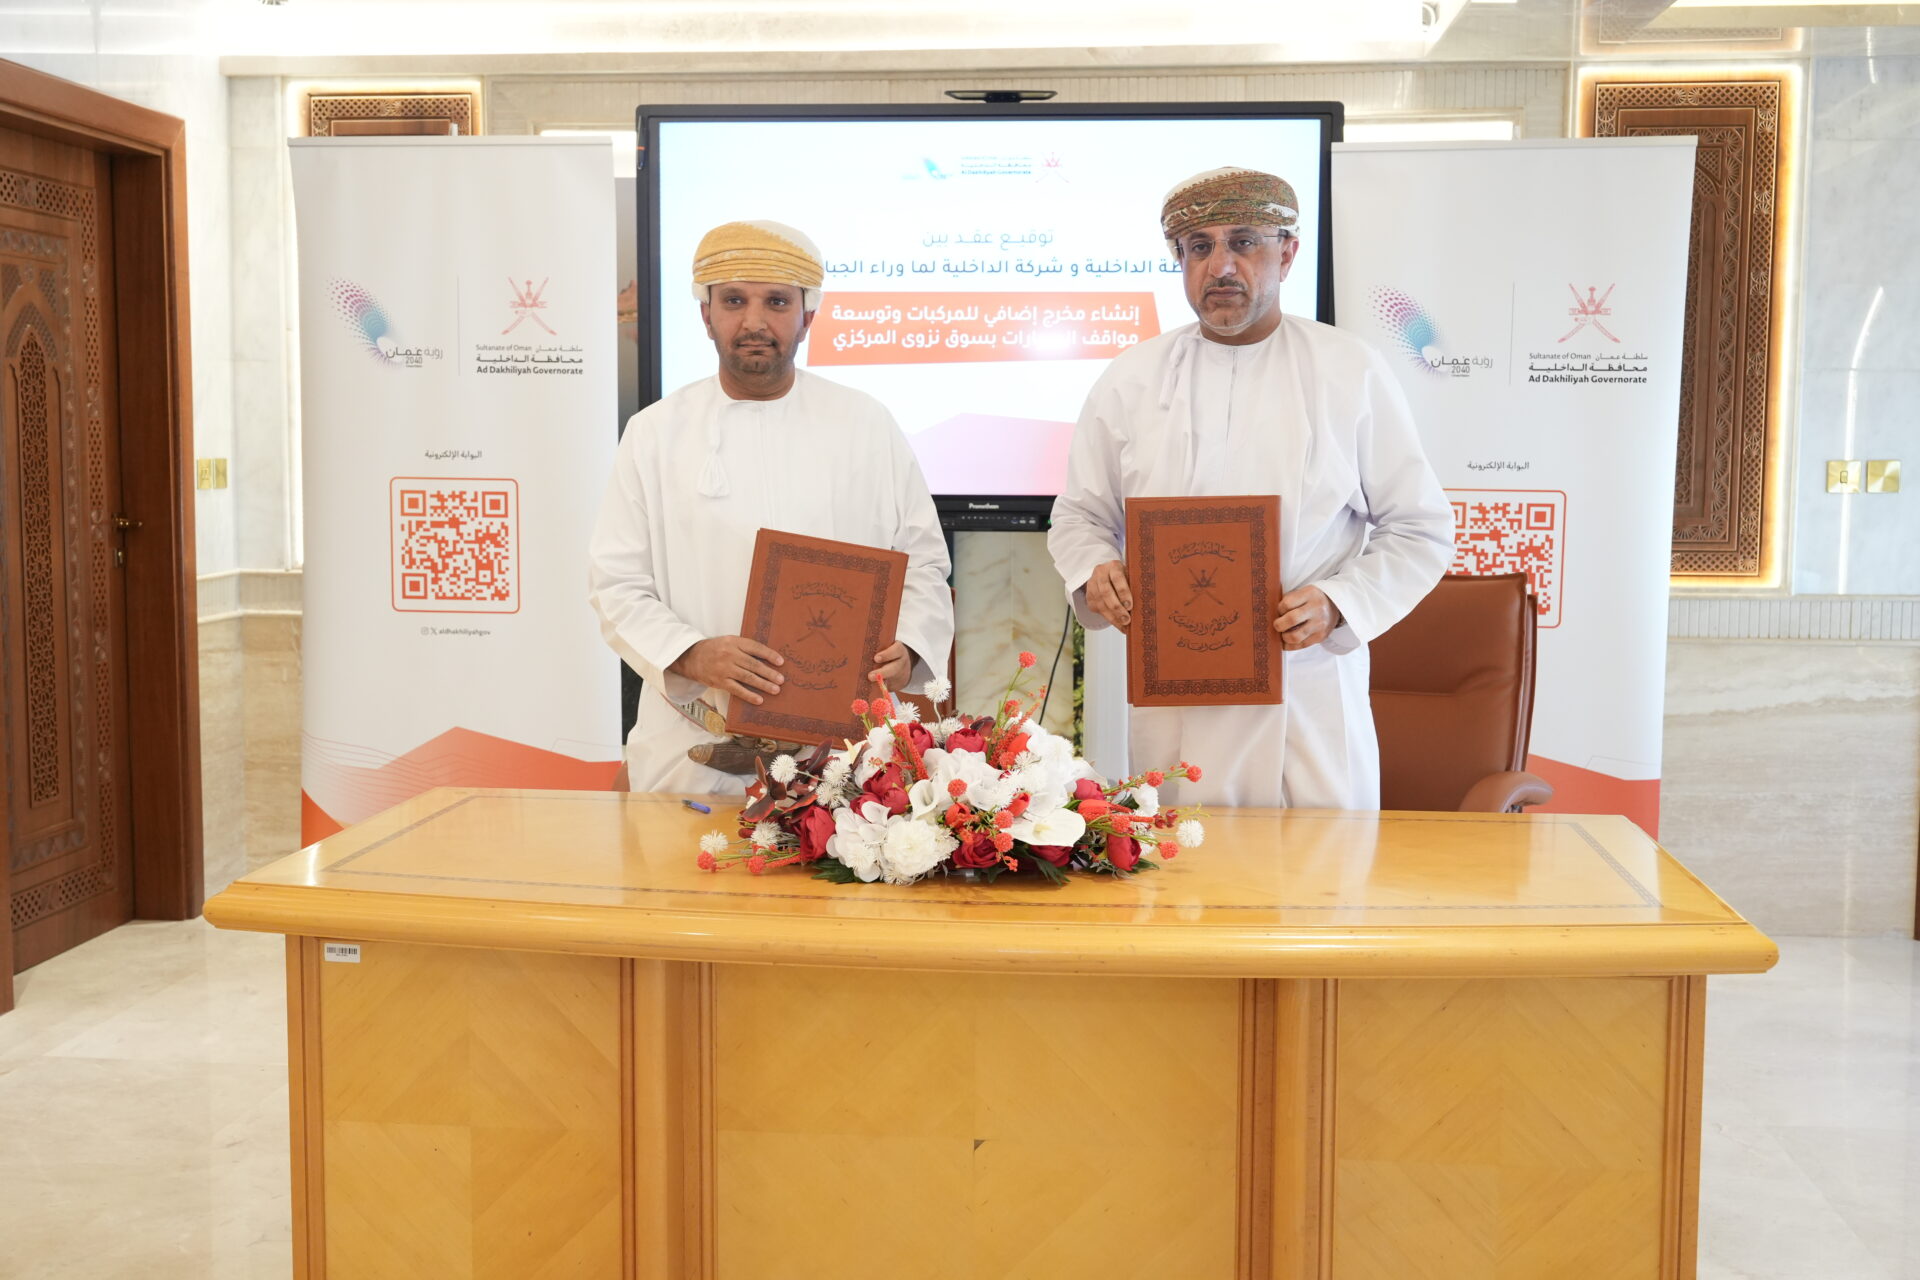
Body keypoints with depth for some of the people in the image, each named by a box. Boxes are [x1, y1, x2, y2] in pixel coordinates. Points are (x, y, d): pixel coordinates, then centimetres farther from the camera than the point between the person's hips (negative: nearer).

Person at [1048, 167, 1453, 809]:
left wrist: (1336, 604, -12)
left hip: (1313, 695, -1)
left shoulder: (1353, 372, 3)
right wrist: (1096, 572, -8)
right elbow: (1079, 515, 15)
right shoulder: (1128, 382, 7)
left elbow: (1420, 529, 4)